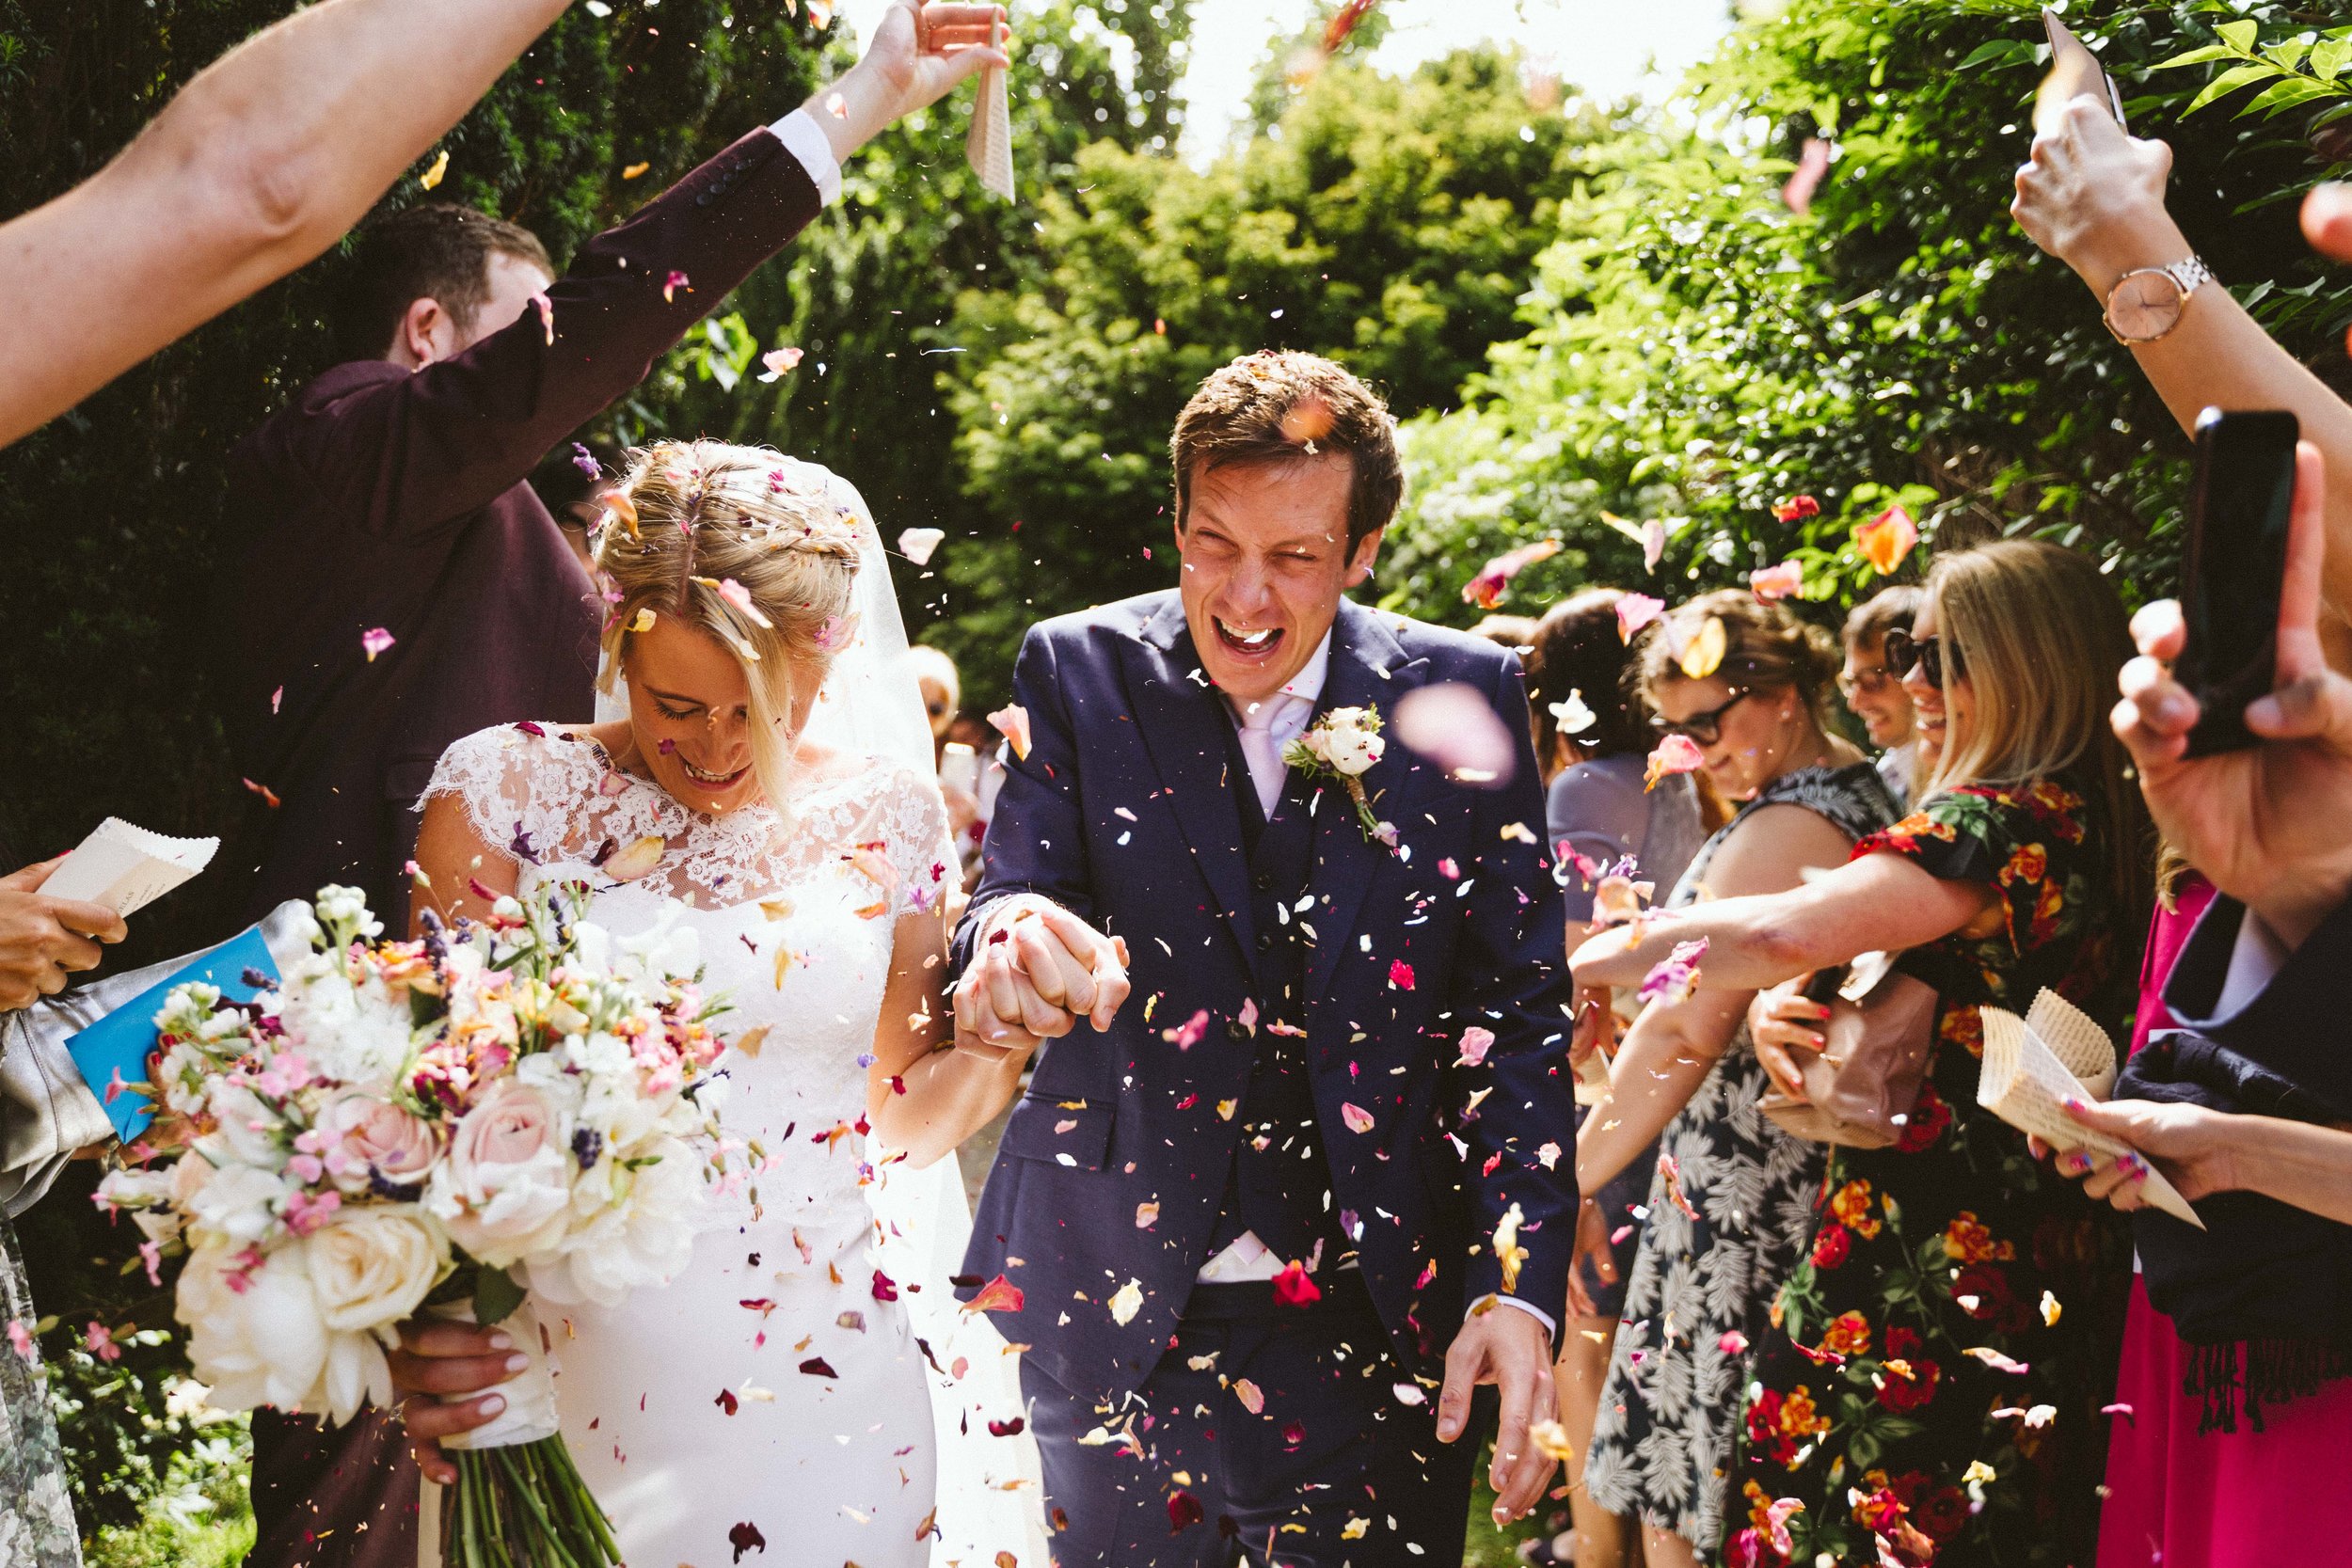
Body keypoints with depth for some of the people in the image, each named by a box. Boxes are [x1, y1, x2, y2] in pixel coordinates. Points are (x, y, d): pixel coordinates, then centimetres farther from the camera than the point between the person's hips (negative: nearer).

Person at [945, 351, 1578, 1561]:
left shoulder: (1465, 697, -3)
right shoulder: (1078, 671, -3)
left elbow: (1519, 1008, -3)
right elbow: (1013, 894, -10)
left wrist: (1519, 1286, -14)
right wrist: (1007, 941, -36)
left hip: (1377, 1319, 0)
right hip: (1118, 1316, 1)